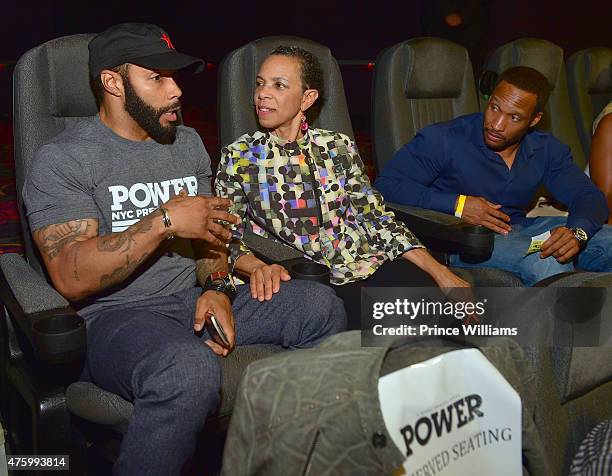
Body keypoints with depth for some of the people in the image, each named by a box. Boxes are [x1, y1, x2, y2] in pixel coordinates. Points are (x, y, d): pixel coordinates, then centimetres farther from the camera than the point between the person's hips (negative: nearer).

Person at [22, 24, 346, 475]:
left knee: (321, 305, -12)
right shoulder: (63, 158, -5)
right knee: (190, 369, -39)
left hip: (195, 301, 7)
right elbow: (71, 278, -16)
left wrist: (217, 288, -4)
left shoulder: (188, 142, 16)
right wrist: (166, 220, -17)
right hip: (114, 316, -6)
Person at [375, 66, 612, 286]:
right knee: (545, 261, -31)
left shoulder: (547, 150, 3)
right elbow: (385, 185, -18)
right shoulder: (443, 140, -14)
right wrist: (457, 204, -24)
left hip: (518, 229, 7)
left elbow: (590, 196, 0)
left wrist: (577, 232, -25)